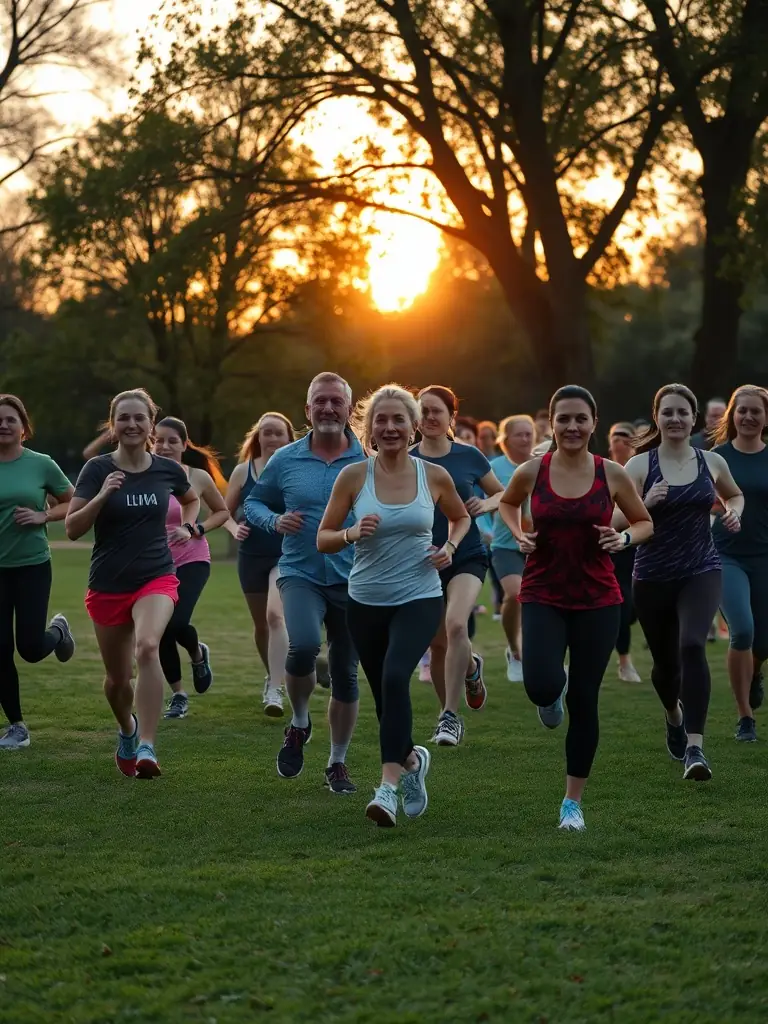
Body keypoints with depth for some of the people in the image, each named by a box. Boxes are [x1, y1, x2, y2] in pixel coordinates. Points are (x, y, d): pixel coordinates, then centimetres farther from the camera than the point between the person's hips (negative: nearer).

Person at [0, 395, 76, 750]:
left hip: (33, 566, -1)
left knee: (30, 648, -5)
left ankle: (59, 630, 33)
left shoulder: (42, 465, -4)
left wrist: (43, 516, -11)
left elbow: (73, 504, 6)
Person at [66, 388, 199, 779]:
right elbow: (72, 529, -13)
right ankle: (127, 730, 47)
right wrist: (102, 495, -26)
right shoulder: (97, 469, -7)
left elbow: (191, 500, 24)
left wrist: (187, 526, 5)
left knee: (147, 646, -31)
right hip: (108, 585, 1)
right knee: (117, 677, 12)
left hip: (157, 579, -1)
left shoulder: (168, 470, 0)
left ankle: (147, 748, -32)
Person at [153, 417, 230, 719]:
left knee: (176, 622, -21)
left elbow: (222, 512, 8)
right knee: (161, 630, 3)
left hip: (191, 561, -2)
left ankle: (198, 653, 16)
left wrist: (195, 530, -7)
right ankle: (178, 694, 26)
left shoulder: (198, 477, -5)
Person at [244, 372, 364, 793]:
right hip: (301, 573, -1)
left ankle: (338, 763, 24)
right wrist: (275, 521, -7)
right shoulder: (285, 460, 2)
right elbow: (253, 502, 13)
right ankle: (299, 724, 1)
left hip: (354, 580, 1)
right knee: (304, 645, -28)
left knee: (346, 675, 7)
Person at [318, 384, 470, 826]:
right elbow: (323, 539, 1)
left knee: (395, 677, -26)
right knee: (385, 695, 12)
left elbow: (461, 516, 18)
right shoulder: (353, 476, -4)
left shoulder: (434, 476, -2)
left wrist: (450, 547, -2)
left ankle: (389, 787, -27)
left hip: (420, 598, -2)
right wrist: (352, 534, -20)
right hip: (366, 602, 2)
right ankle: (412, 758, 43)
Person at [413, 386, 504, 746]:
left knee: (456, 624, -26)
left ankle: (451, 716, -20)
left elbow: (502, 494, 12)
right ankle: (471, 667, 43)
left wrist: (487, 504, -9)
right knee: (439, 643, 9)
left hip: (467, 557, -2)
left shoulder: (469, 456, -1)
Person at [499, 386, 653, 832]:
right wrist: (519, 534, -2)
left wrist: (625, 538, -12)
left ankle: (574, 801, 20)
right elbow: (507, 503, 18)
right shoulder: (531, 472, -4)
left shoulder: (612, 474, -4)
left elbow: (645, 523, 10)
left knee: (584, 701, 4)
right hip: (543, 597, 0)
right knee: (542, 687, -22)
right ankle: (555, 689, 19)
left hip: (598, 599, 1)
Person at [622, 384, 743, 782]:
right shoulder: (639, 465, -5)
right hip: (653, 577, 0)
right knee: (665, 660, 14)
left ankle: (695, 748, -25)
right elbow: (617, 522, -9)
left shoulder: (711, 462, 3)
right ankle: (674, 715, 50)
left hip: (701, 572, 0)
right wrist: (646, 503, -26)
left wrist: (734, 511, 3)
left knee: (692, 645, -25)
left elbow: (734, 495, 24)